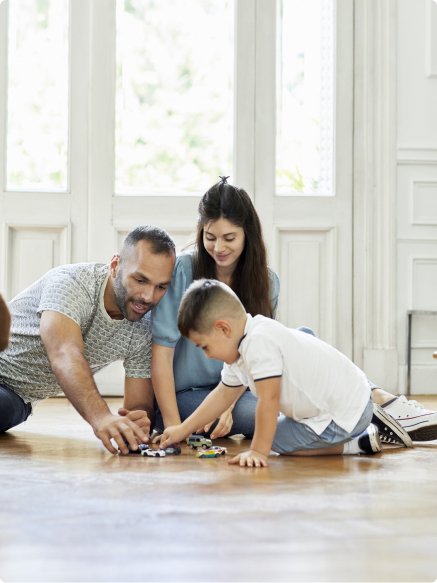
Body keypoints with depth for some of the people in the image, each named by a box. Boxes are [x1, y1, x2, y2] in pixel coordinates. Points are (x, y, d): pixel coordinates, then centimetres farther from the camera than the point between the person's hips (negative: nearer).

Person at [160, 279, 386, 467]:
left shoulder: (259, 342, -25)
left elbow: (268, 400, -29)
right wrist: (182, 430, 18)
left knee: (277, 439, -4)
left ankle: (357, 444, -6)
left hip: (345, 415, -10)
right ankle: (361, 432, 15)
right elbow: (224, 394, 18)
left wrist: (258, 451, -27)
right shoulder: (241, 346, 8)